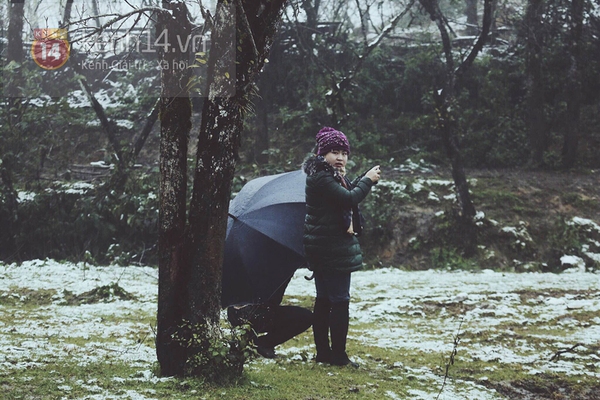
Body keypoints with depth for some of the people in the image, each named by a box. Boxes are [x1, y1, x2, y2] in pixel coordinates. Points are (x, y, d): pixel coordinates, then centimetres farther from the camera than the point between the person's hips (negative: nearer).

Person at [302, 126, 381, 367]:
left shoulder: (332, 175, 15)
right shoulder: (321, 177, -17)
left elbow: (349, 194, 15)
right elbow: (348, 199, -24)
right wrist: (367, 180, -12)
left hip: (321, 248, 11)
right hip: (333, 248, -11)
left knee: (324, 300, 13)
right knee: (340, 301, -8)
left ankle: (323, 351, 19)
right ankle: (338, 355, -6)